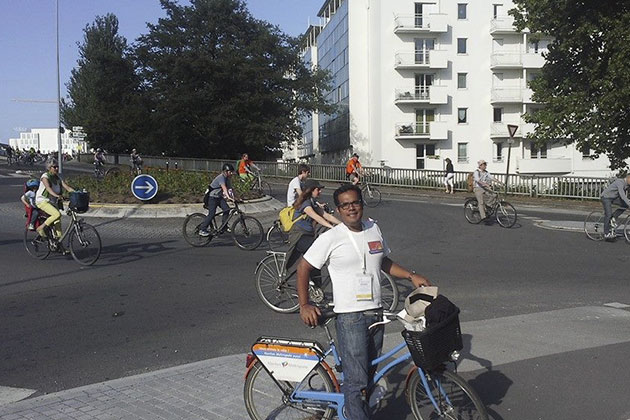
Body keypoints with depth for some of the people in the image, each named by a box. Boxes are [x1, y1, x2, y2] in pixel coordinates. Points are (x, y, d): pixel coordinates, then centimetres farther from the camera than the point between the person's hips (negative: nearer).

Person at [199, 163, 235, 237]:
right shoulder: (221, 177, -21)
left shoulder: (227, 178, 6)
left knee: (226, 209, -11)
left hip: (219, 197, 8)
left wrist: (234, 197, -8)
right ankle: (202, 230, -8)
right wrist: (228, 196, -49)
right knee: (211, 214, -14)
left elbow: (229, 189, 3)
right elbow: (224, 187, -37)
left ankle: (223, 226, 0)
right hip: (213, 197, -8)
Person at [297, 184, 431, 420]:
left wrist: (412, 276, 8)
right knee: (356, 380, -8)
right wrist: (304, 305, -7)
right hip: (350, 317, -6)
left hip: (376, 313, 6)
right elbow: (303, 268, -2)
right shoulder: (331, 238, -9)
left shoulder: (374, 229, 8)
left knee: (370, 373, 17)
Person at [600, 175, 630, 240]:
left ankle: (612, 218, 4)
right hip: (606, 197, -8)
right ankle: (606, 234, -6)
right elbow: (622, 195, -36)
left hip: (614, 197, 9)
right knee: (608, 214, -13)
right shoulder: (620, 182, -28)